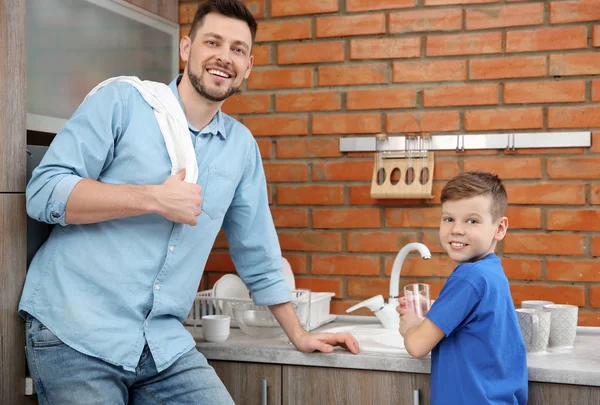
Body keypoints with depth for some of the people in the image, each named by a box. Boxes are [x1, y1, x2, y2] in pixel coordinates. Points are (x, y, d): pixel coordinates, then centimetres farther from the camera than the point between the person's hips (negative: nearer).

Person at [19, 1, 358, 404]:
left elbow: (257, 253, 18)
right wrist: (154, 198, -17)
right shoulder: (122, 102, -3)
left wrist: (299, 335, 20)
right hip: (77, 333, -4)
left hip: (165, 344, 4)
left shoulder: (242, 146, 10)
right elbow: (44, 193, -10)